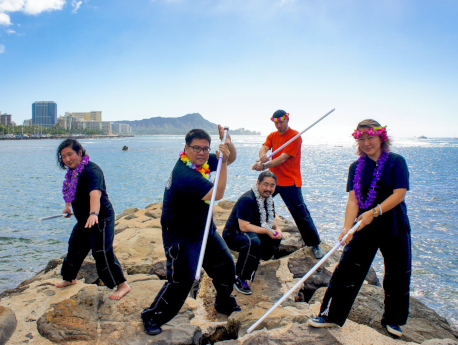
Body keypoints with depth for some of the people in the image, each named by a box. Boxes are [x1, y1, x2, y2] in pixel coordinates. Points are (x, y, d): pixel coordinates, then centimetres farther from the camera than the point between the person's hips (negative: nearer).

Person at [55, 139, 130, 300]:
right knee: (74, 249, 22)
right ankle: (69, 279, 45)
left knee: (102, 253, -14)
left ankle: (123, 285, -5)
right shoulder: (72, 171, 5)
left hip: (101, 218, -9)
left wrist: (94, 214, -57)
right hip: (84, 220, 10)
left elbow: (95, 193, -43)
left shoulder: (91, 170, -25)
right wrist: (68, 205, 32)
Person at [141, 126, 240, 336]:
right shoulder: (184, 173, -30)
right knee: (182, 280, -12)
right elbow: (217, 194, -31)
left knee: (226, 266, 15)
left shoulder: (201, 161, -4)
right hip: (181, 236, -9)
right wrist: (223, 161, -31)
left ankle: (225, 303, 39)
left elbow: (230, 158, 7)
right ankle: (152, 317, 10)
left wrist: (228, 143, -14)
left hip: (204, 229, 9)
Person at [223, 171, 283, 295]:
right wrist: (266, 231, -30)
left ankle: (255, 260, 12)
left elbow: (271, 219, 13)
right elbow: (244, 226, -30)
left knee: (276, 237, -5)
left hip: (252, 232, 9)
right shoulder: (247, 200, -25)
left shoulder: (268, 199, 3)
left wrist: (277, 228, -9)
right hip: (233, 234, -9)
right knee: (253, 242, -37)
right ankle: (239, 278, -20)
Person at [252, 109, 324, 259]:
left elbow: (283, 158, -21)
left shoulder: (295, 136, -12)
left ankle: (315, 244, 8)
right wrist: (262, 156, -34)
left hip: (290, 182, -6)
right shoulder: (272, 136, 9)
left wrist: (264, 166, -30)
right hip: (272, 178, 7)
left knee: (301, 214, -5)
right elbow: (264, 148, -9)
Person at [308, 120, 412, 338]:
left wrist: (374, 212, -26)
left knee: (397, 275, 10)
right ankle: (331, 315, 13)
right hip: (365, 227, 2)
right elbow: (353, 199, -8)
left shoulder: (396, 162, -8)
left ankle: (392, 320, 32)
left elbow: (399, 194, -15)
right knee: (347, 269, 0)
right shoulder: (356, 167, 1)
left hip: (394, 228, -2)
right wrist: (347, 227, -22)